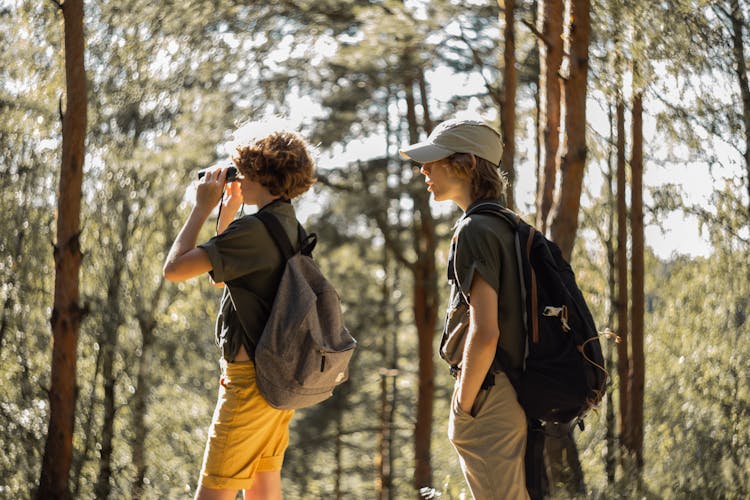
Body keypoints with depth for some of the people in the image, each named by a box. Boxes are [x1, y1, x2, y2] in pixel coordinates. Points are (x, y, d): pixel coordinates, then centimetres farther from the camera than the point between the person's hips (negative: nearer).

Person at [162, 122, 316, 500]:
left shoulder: (254, 229, -18)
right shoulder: (289, 228, 12)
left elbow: (174, 268, -20)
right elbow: (221, 276, 24)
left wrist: (202, 207, -10)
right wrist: (227, 212, 17)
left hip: (251, 380, -10)